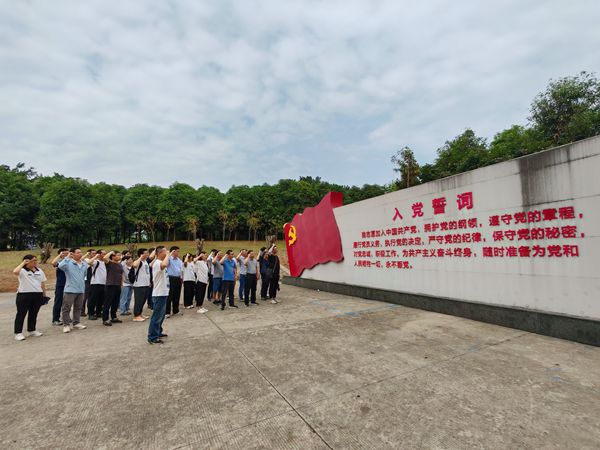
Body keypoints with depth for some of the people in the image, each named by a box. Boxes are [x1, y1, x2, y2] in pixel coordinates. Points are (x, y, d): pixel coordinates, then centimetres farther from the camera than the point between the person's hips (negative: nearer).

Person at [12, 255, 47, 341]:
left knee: (33, 314, 13)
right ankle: (18, 333, 9)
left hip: (38, 295, 5)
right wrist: (23, 263, -20)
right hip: (24, 295, -5)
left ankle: (31, 330, 24)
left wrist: (44, 294, 14)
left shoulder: (39, 271, 11)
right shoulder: (22, 270, -7)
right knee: (21, 314, 2)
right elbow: (15, 272, -32)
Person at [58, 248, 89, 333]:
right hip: (70, 290, -6)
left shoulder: (84, 264, 9)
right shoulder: (68, 263, -9)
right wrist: (67, 257, -25)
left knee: (78, 308, 14)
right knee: (66, 308, 0)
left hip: (81, 290, 6)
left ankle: (76, 323, 25)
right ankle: (66, 325, 10)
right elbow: (60, 266, -31)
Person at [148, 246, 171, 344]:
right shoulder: (157, 263, -19)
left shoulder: (160, 262, 13)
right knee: (157, 316, -4)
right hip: (159, 294, -11)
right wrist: (167, 255, -29)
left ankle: (158, 333, 32)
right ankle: (152, 337, 3)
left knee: (161, 315, 20)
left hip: (163, 293, 11)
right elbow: (164, 265, -42)